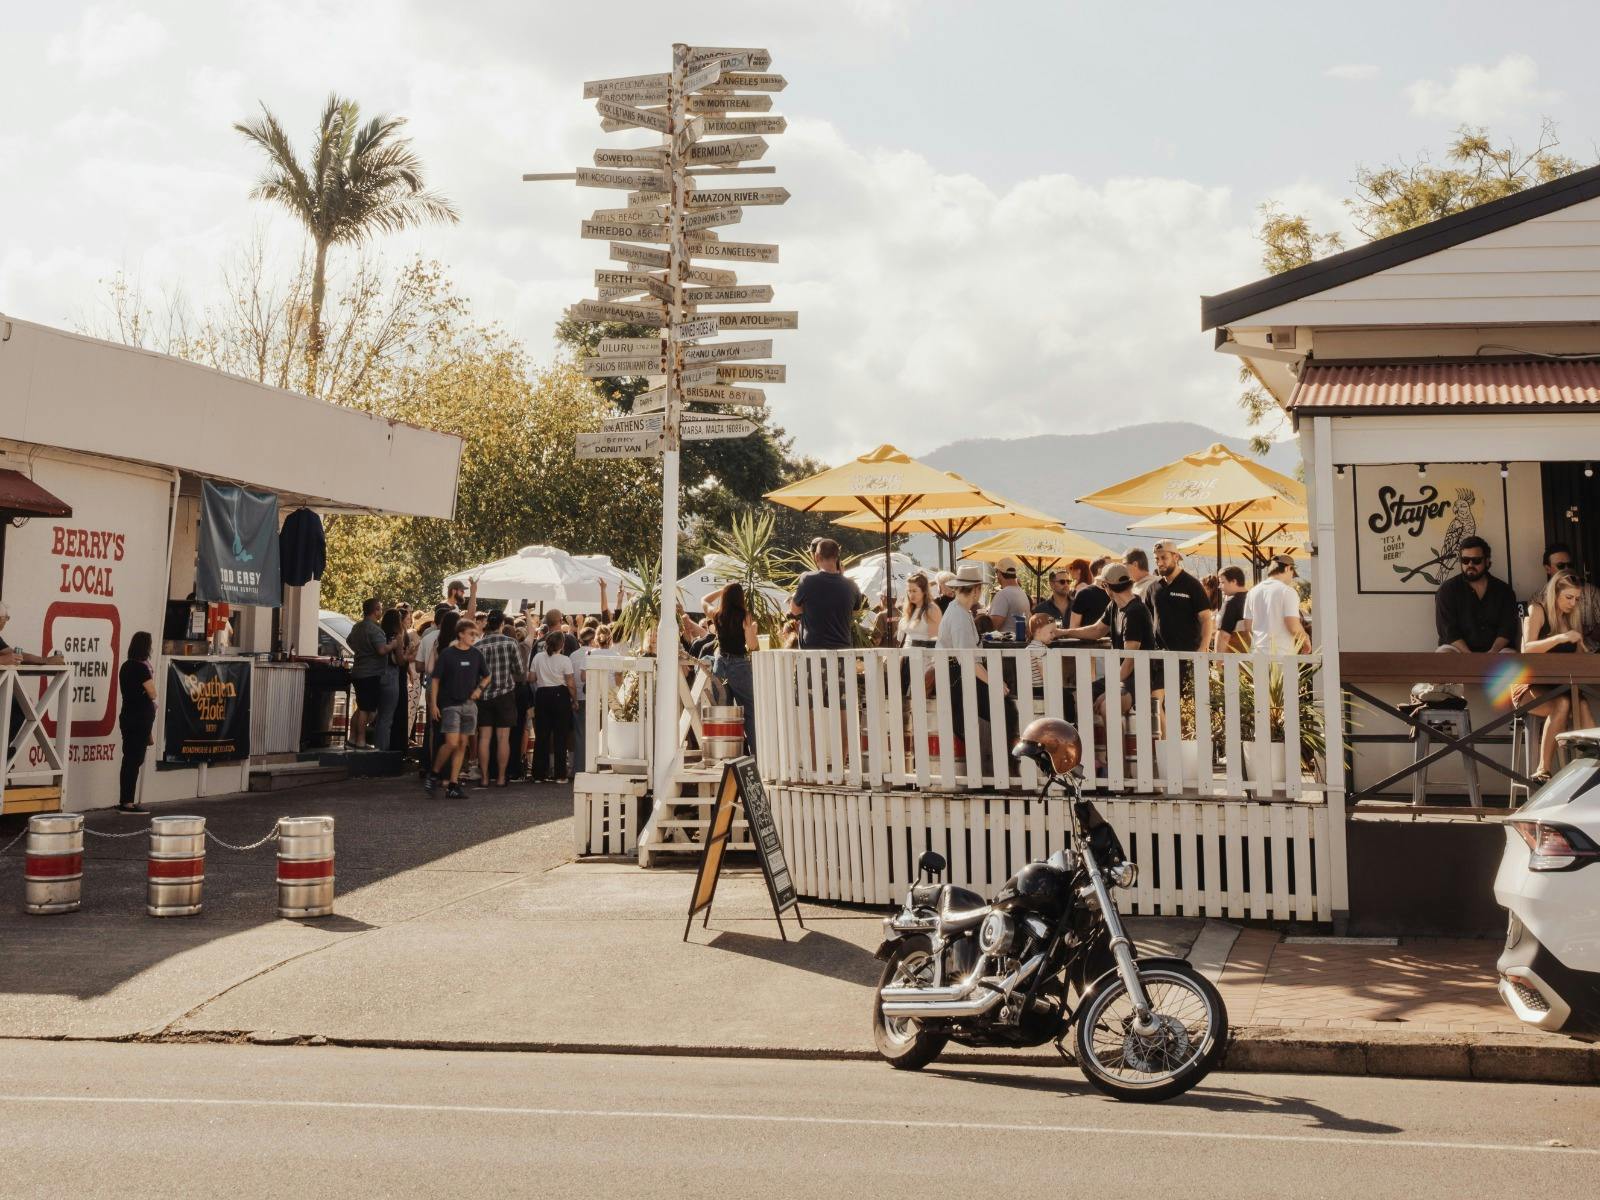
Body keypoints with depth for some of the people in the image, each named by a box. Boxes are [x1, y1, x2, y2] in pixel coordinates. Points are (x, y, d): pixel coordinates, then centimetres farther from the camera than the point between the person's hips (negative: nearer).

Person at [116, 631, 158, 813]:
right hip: (140, 720, -9)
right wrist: (151, 676, 0)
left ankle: (124, 801, 15)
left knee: (129, 759, 12)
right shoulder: (142, 668, -15)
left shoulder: (125, 667, 12)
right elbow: (152, 694, -14)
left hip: (127, 716, 9)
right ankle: (128, 802, -3)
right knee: (135, 760, -5)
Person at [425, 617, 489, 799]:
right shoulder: (447, 653, -6)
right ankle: (434, 774, 7)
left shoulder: (476, 655, 6)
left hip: (469, 704, 5)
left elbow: (486, 676, 19)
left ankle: (453, 784, 9)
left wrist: (479, 688, -1)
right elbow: (435, 679, -4)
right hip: (450, 704, -5)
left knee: (462, 744, 4)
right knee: (451, 743, -15)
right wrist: (433, 704, -9)